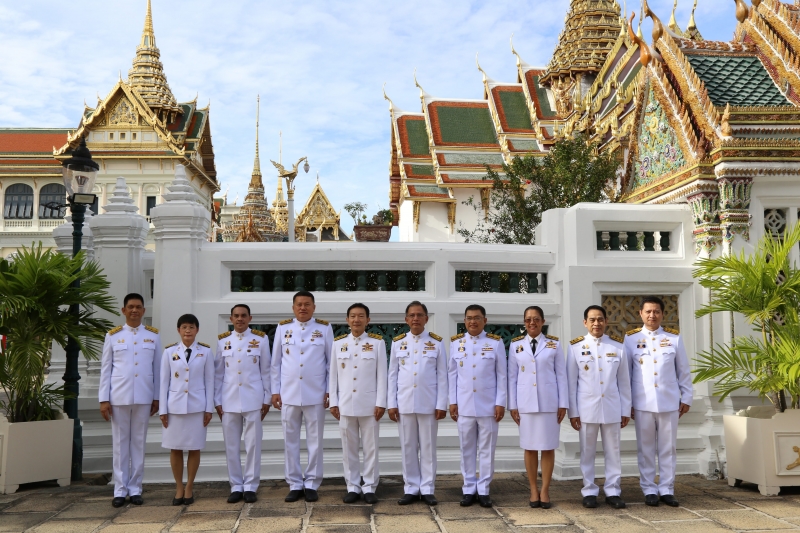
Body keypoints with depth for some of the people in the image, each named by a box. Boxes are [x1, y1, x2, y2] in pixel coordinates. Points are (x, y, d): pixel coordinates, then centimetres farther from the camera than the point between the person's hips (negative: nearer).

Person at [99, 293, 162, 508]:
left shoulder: (153, 335, 5)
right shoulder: (113, 335, 4)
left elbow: (157, 368, 5)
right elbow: (105, 369, 3)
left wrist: (157, 398, 3)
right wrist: (103, 399, -2)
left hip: (143, 397, 0)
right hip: (119, 397, 0)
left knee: (139, 442, 6)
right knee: (120, 442, 5)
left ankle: (135, 488, 14)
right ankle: (120, 489, 13)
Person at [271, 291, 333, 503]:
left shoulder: (324, 328, 2)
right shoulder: (283, 328, 5)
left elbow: (331, 362, 3)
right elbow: (276, 362, 7)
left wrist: (330, 391, -1)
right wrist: (275, 391, 3)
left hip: (315, 395, -1)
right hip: (289, 394, 1)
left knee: (315, 441, 4)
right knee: (290, 441, 7)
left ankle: (312, 484, 14)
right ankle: (294, 485, 17)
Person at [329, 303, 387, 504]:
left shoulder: (377, 342, 1)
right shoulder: (338, 343, 6)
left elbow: (381, 375, -1)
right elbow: (333, 375, 7)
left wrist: (381, 403, -6)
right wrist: (333, 402, 3)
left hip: (369, 404, -2)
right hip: (346, 404, 2)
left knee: (370, 447, 4)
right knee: (349, 448, 7)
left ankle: (369, 487, 14)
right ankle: (353, 487, 17)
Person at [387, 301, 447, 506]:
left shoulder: (436, 342, 1)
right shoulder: (398, 342, 5)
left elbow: (442, 376, 0)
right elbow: (392, 375, 6)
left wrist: (441, 404, -5)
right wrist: (391, 404, 1)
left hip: (428, 403, -1)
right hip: (405, 403, 1)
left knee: (428, 447, 4)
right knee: (408, 447, 7)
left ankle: (427, 489, 13)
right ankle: (411, 489, 16)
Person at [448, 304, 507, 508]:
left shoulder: (496, 342, 0)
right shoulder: (456, 343, 5)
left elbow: (502, 375, 0)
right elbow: (452, 374, 7)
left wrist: (500, 403, -5)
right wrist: (452, 402, 3)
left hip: (488, 405, -1)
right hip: (464, 405, 2)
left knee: (487, 449, 4)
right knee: (467, 449, 7)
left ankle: (483, 490, 14)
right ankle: (469, 489, 17)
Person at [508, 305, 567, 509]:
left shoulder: (554, 344, 3)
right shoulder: (516, 345, 5)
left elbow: (561, 375, 2)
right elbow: (512, 376, 5)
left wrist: (563, 404, -2)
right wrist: (512, 405, 1)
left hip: (549, 402, -1)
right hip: (526, 403, 1)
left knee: (548, 447, 3)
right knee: (530, 447, 5)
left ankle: (545, 490, 12)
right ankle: (533, 490, 14)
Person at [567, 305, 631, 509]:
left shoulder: (617, 346, 4)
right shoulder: (576, 347, 0)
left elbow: (624, 381, 7)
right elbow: (571, 382, 1)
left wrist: (626, 410, 5)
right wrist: (573, 411, -2)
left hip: (612, 408, 1)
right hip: (586, 408, -1)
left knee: (613, 452, 7)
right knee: (587, 452, 6)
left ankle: (613, 491, 16)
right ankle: (589, 491, 15)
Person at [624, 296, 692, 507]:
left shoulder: (674, 337, 4)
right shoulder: (631, 338, 1)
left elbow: (683, 370, 8)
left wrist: (686, 397, 6)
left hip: (669, 402, 1)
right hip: (642, 402, -1)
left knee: (668, 448, 6)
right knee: (646, 448, 6)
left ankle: (667, 489, 16)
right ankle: (649, 489, 14)